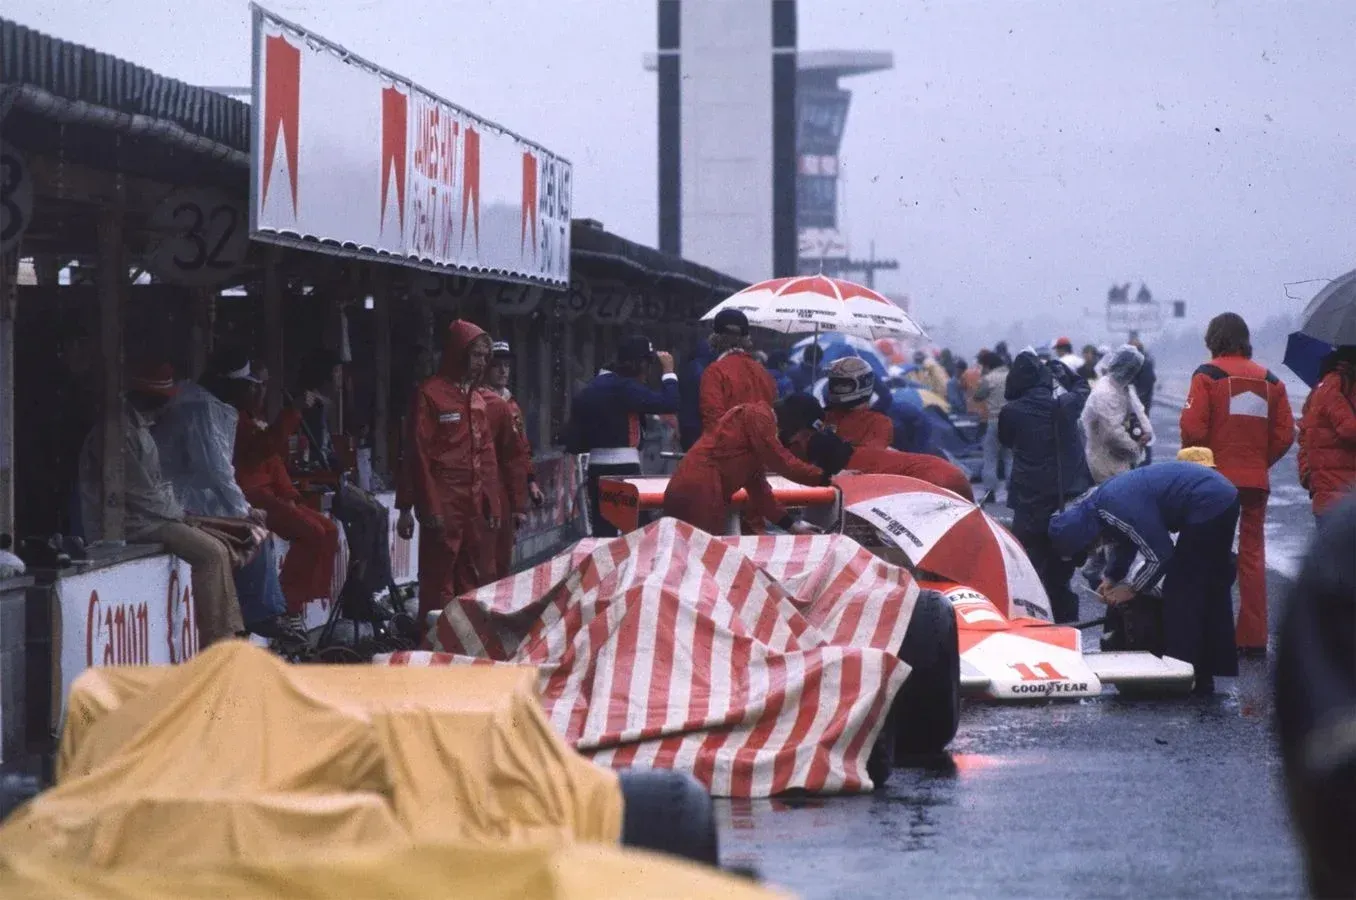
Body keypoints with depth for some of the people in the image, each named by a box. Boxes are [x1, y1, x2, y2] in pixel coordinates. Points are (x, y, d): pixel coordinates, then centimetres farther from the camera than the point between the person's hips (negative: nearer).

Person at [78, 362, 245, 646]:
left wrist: (180, 513, 6)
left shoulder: (140, 427, 16)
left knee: (219, 548, 5)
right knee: (211, 553, -17)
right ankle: (214, 643, -14)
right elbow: (140, 493, -20)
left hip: (152, 516, 10)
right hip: (134, 523, -10)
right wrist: (178, 514, -8)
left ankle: (228, 637, 0)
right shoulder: (122, 431, -18)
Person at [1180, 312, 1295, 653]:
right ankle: (1254, 637, 8)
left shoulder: (1208, 375, -6)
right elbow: (1285, 434, 4)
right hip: (1257, 481, 4)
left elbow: (1192, 427, -13)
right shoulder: (1269, 380, 7)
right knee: (1252, 554, 9)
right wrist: (1260, 461, 14)